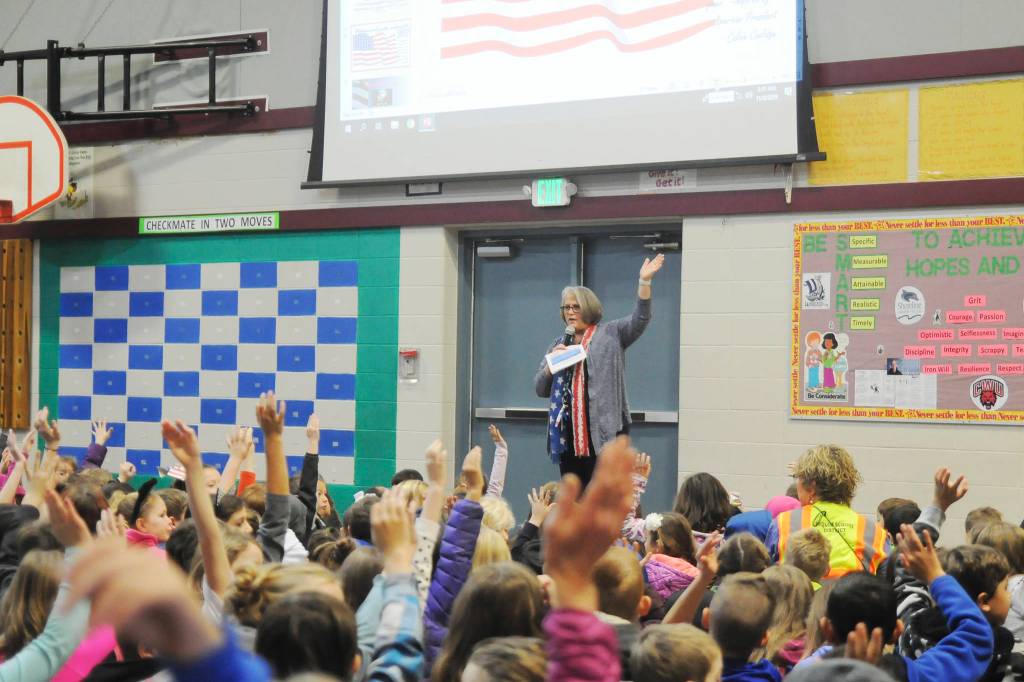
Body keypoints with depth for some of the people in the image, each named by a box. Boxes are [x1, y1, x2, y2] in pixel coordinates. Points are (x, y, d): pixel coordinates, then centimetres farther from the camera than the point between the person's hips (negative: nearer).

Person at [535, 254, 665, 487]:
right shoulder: (559, 344, 19)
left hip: (605, 431, -5)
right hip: (568, 432, 5)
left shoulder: (611, 334, 6)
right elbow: (541, 390, 17)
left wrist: (644, 281, -22)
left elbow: (639, 320, -10)